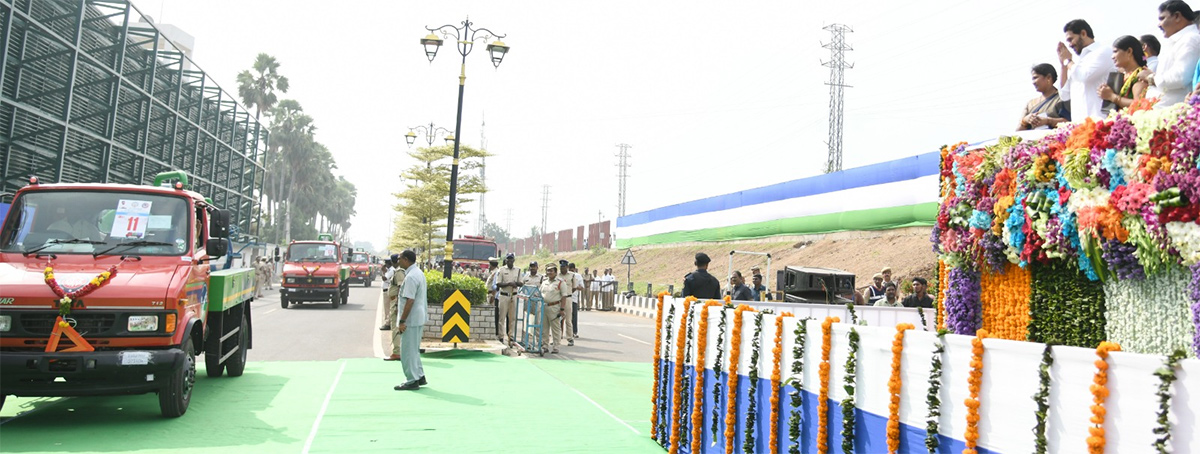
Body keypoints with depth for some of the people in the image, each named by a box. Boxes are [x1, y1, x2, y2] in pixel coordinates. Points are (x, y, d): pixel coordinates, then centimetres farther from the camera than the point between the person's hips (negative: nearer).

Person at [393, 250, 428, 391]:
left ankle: (412, 381, 4)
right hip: (419, 318, 10)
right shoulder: (419, 273, 12)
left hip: (411, 319, -10)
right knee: (414, 350, 19)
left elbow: (409, 301, -24)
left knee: (408, 350, -1)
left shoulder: (411, 277, -20)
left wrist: (402, 321, -21)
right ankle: (420, 376, 25)